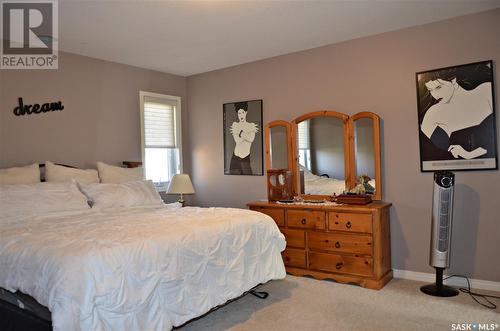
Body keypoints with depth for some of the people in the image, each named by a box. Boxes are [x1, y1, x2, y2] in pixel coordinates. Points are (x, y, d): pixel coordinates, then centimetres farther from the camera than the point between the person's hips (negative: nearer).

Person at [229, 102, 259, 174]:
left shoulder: (252, 125, 3)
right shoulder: (235, 124, 2)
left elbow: (251, 139, -14)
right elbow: (237, 140, -11)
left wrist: (240, 132, -7)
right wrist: (249, 130, -8)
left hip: (246, 157, 0)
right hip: (236, 157, 0)